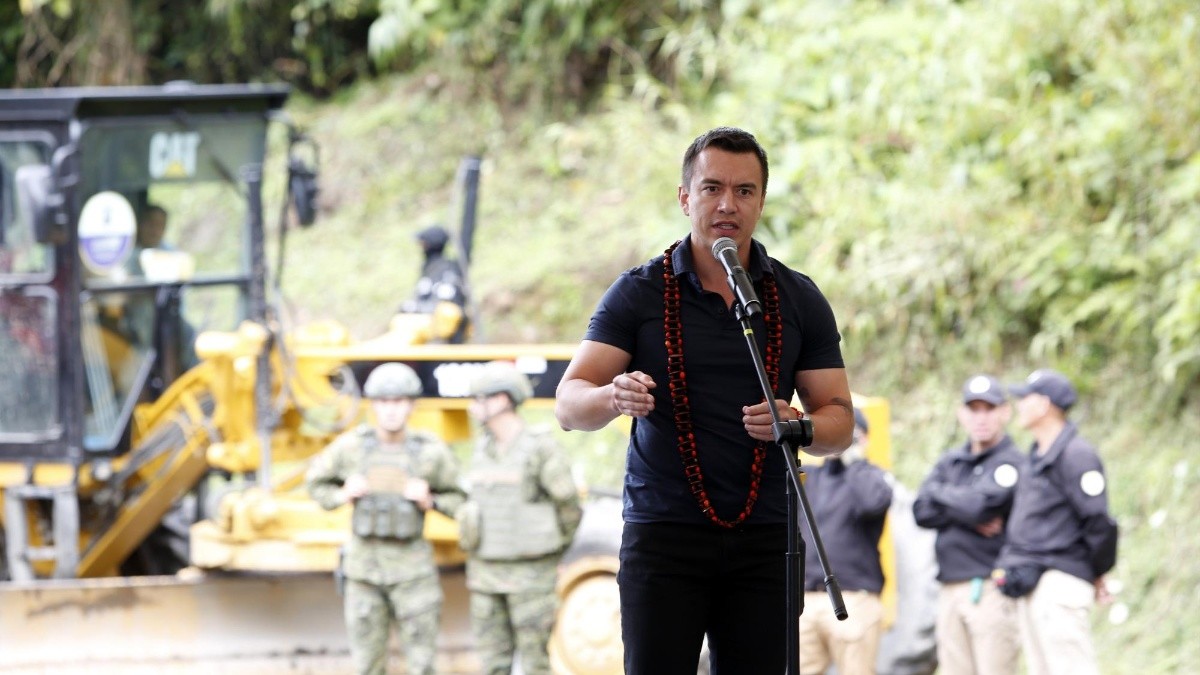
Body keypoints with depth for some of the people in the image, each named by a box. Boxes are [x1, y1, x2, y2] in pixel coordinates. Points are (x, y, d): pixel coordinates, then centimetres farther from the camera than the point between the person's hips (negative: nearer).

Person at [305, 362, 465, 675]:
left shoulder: (432, 452, -10)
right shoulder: (351, 446, -6)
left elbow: (458, 499, 3)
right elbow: (317, 481, 11)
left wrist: (428, 501, -17)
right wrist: (344, 495, -10)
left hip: (411, 568, -2)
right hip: (364, 567, 2)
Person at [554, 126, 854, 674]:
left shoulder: (799, 300, 8)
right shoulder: (639, 294, 1)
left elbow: (839, 420, 9)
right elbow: (569, 405, -5)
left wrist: (796, 424, -15)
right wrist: (615, 397, -28)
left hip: (763, 540, 2)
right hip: (663, 533, -2)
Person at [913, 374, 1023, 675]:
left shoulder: (1011, 462, -2)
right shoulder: (950, 462, 17)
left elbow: (984, 504, -17)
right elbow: (922, 511, 4)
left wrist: (940, 493, 0)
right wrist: (972, 518, -11)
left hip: (991, 591, -7)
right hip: (950, 590, 7)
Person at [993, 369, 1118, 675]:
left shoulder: (1074, 454, -14)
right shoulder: (1037, 456, 17)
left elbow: (1099, 522, -17)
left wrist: (1098, 574, -7)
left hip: (1058, 581, -10)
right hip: (1031, 587, 10)